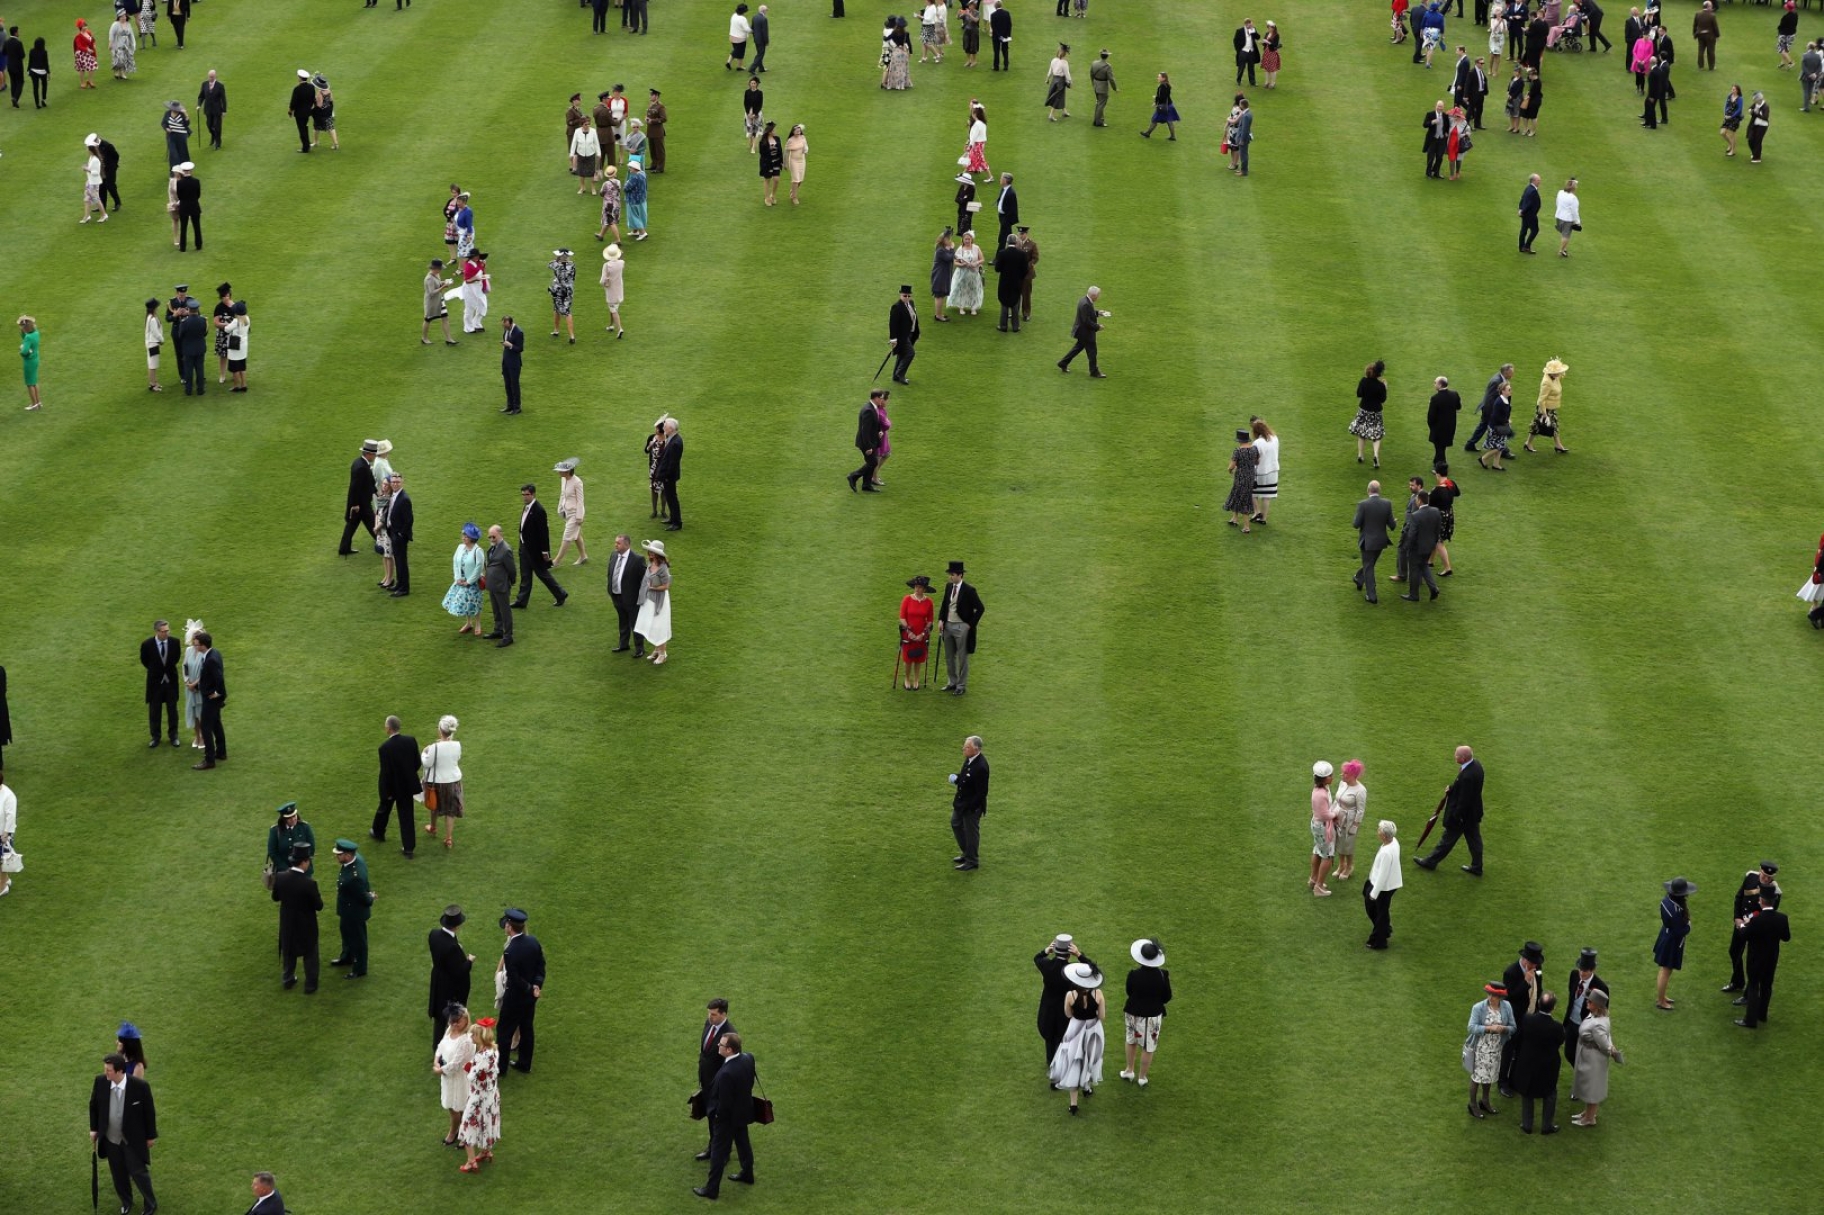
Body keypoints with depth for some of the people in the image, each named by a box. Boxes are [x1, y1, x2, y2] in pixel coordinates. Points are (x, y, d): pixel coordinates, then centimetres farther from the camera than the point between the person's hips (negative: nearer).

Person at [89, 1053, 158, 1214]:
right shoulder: (100, 1082, -15)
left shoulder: (140, 1086, -25)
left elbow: (149, 1111, -10)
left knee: (138, 1172, 8)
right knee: (118, 1174, 18)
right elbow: (93, 1105, 4)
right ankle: (126, 1202, 42)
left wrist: (151, 1136, -2)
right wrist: (93, 1128, 6)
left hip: (133, 1139, -3)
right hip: (110, 1139, 3)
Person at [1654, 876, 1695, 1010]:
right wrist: (1688, 925, -9)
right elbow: (1680, 931, -26)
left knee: (1665, 970, 25)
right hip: (1672, 943, -9)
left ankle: (1660, 996, 42)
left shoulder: (1666, 901, -10)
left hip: (1665, 937, 9)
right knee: (1666, 971, 9)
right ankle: (1660, 1001, 24)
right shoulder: (1676, 911, -36)